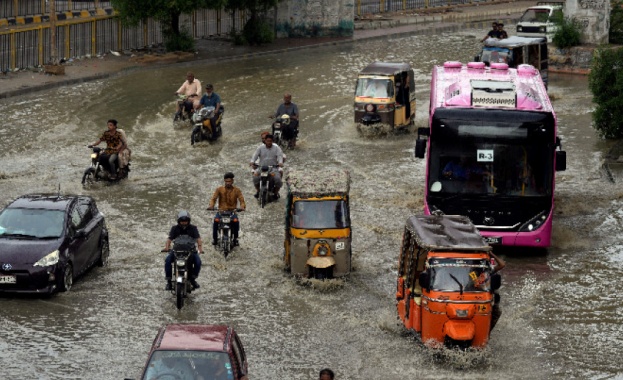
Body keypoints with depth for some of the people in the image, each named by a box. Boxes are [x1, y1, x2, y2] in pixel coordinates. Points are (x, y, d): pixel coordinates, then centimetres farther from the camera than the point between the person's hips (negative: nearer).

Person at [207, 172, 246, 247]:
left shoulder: (237, 190, 2)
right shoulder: (219, 189, 2)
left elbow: (241, 200, -8)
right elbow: (214, 198, -6)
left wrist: (242, 206, -31)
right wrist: (211, 206, -28)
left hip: (232, 211, 0)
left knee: (236, 221, -31)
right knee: (216, 220, -30)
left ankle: (235, 238, -9)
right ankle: (214, 238, -12)